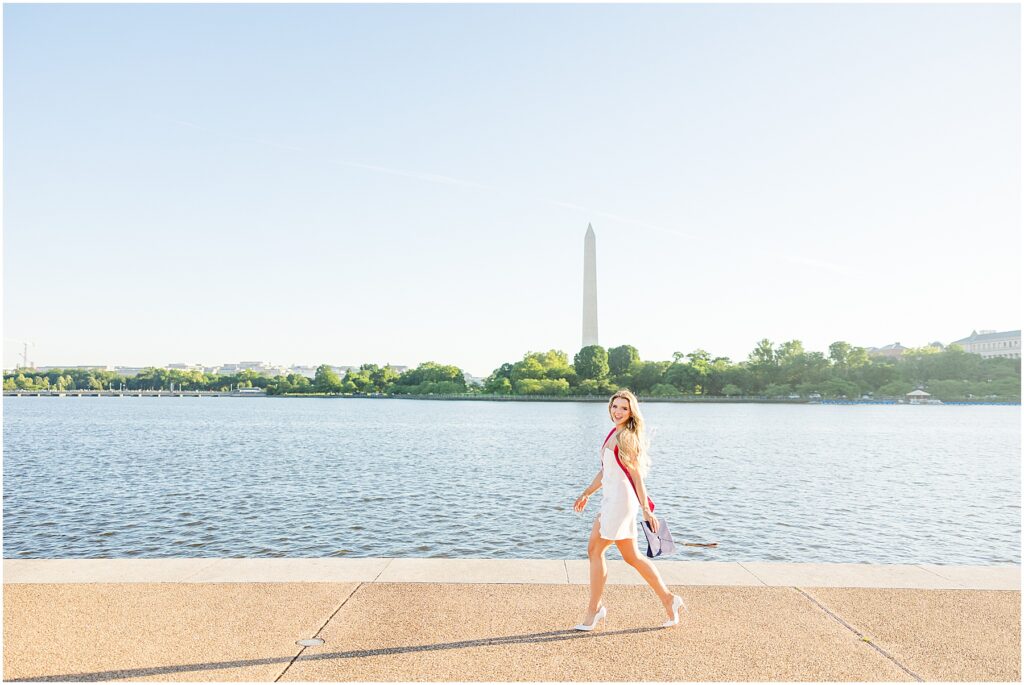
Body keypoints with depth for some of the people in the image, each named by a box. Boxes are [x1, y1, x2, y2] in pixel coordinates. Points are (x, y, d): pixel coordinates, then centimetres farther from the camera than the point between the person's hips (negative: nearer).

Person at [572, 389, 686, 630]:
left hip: (620, 500, -9)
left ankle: (594, 610, 9)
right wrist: (586, 494, 26)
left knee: (596, 551, -2)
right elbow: (605, 471, 22)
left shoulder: (626, 436, -11)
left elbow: (636, 475, -13)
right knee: (632, 556, 13)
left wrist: (646, 509, -15)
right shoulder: (614, 434, 15)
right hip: (611, 501, 9)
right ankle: (669, 600, 20)